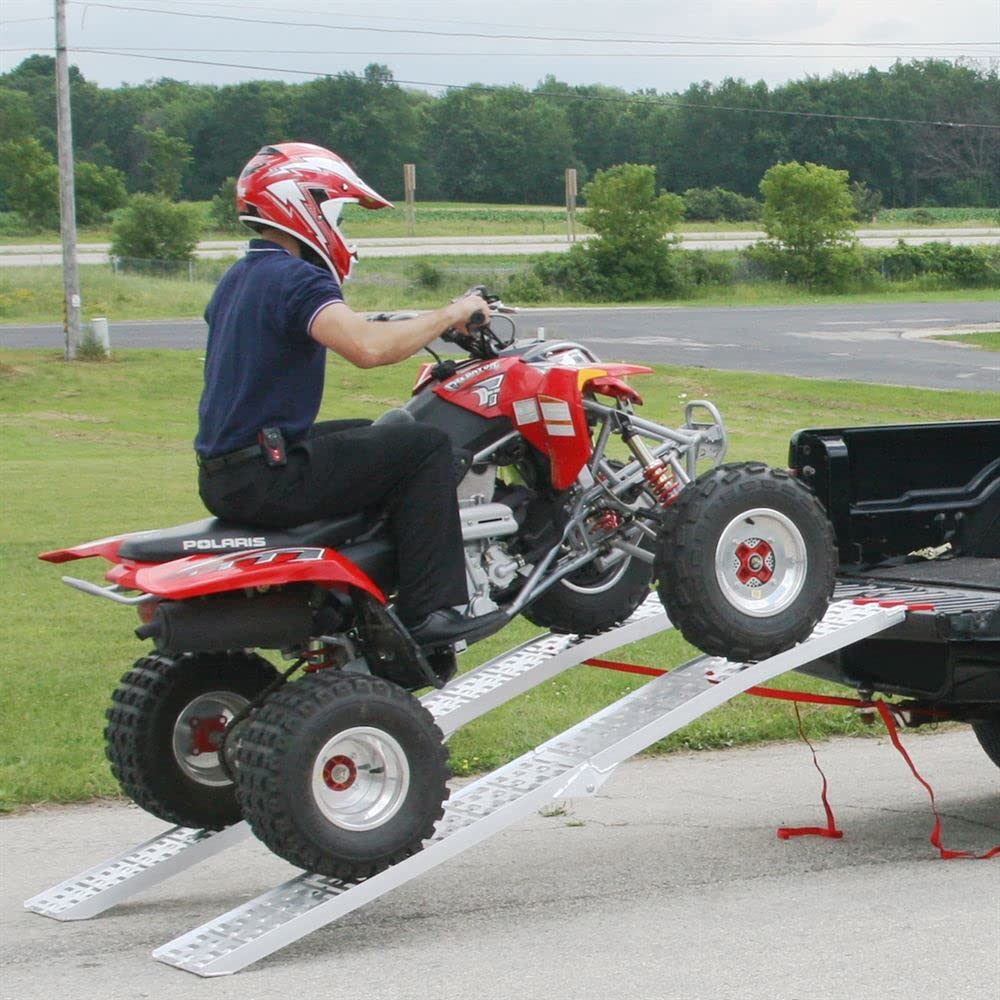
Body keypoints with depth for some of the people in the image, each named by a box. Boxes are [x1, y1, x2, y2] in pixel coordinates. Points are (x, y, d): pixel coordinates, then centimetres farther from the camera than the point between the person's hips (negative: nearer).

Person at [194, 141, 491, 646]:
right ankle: (427, 609, -11)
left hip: (221, 479, 10)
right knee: (424, 445, -7)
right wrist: (449, 315, -17)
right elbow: (367, 348, -30)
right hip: (266, 477, -10)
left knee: (372, 435, 29)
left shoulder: (237, 278, 17)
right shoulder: (295, 277, -14)